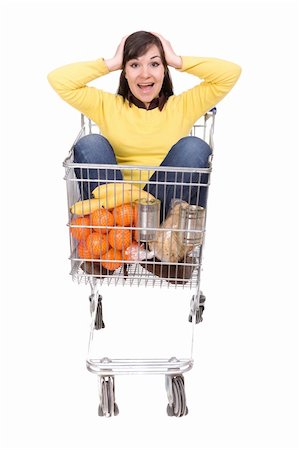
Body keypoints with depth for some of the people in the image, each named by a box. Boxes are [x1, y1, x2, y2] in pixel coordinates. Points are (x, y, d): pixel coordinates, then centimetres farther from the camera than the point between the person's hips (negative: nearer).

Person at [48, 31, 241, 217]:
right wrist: (111, 64, 7)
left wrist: (177, 61, 6)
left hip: (167, 203, 0)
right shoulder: (108, 106, 14)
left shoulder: (182, 106, 14)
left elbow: (231, 73, 5)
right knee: (89, 144, -20)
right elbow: (58, 79, 4)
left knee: (194, 147, -23)